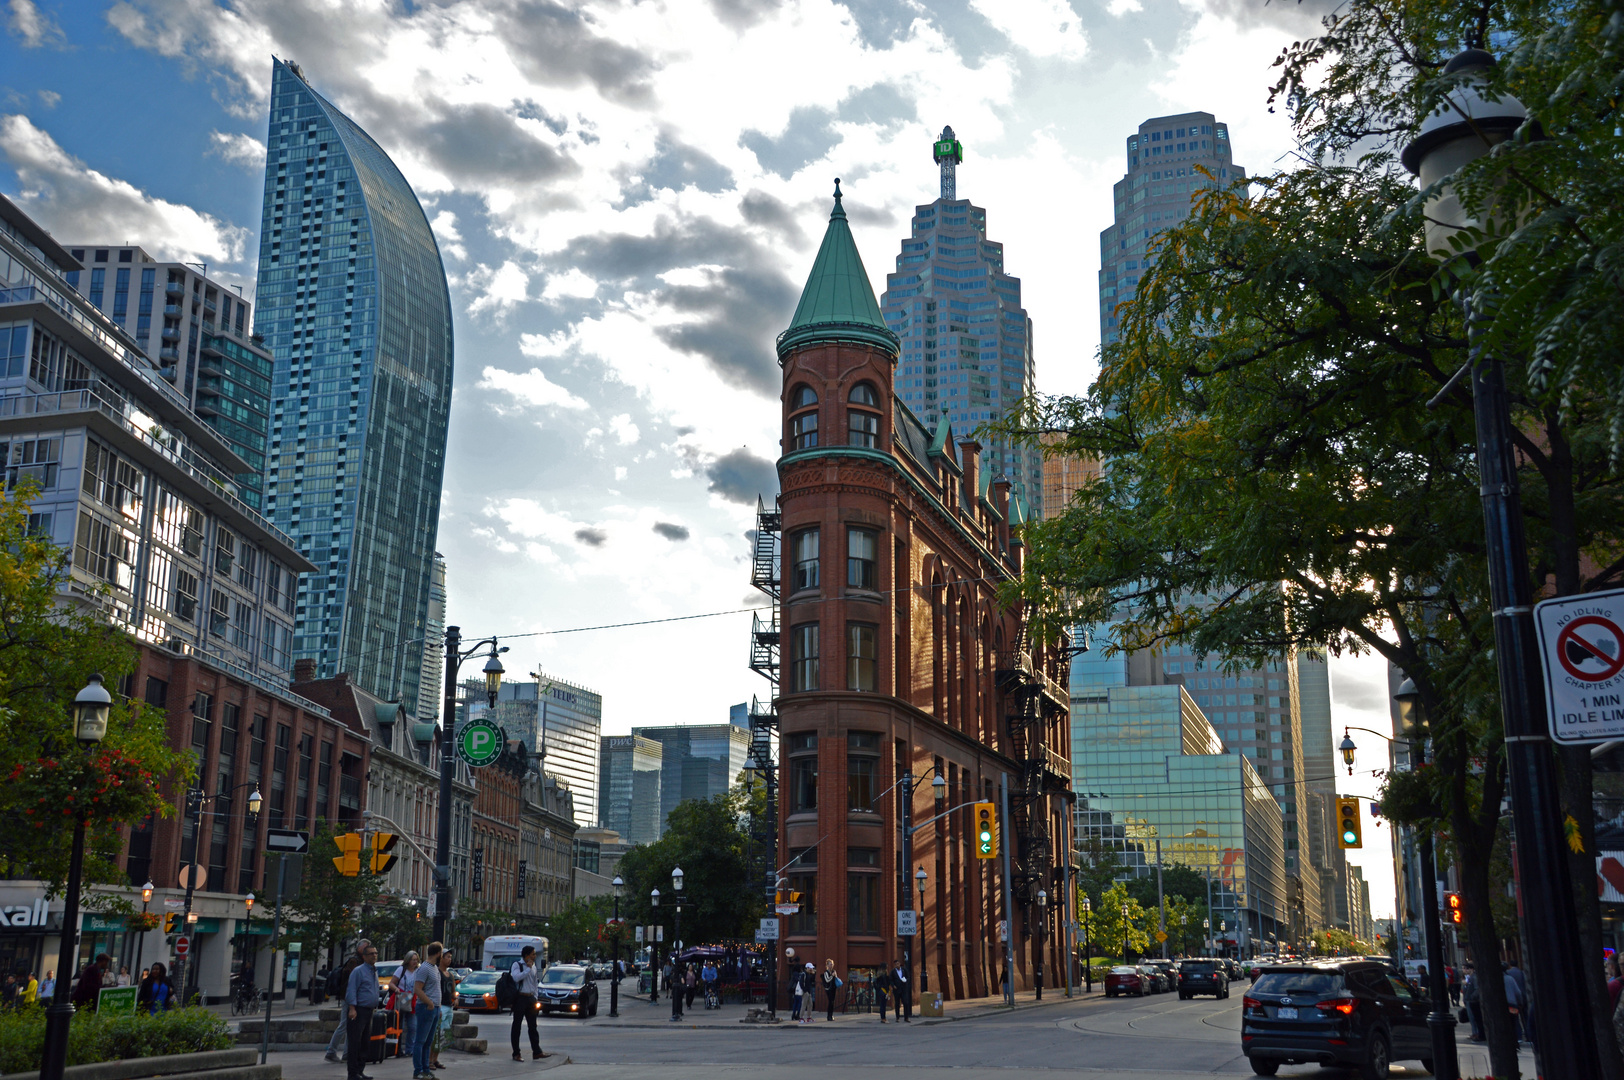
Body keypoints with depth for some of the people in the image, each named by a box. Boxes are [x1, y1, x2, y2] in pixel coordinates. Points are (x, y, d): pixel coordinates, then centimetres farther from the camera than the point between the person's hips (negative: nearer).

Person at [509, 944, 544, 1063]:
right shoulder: (517, 965, -6)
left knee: (533, 1025, 5)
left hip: (530, 998, 7)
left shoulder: (533, 966, 15)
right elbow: (516, 977, -25)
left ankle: (536, 1052, 4)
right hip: (520, 998, -6)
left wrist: (535, 997, 14)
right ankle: (516, 1053, 4)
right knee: (517, 1025, 0)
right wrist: (528, 968, -19)